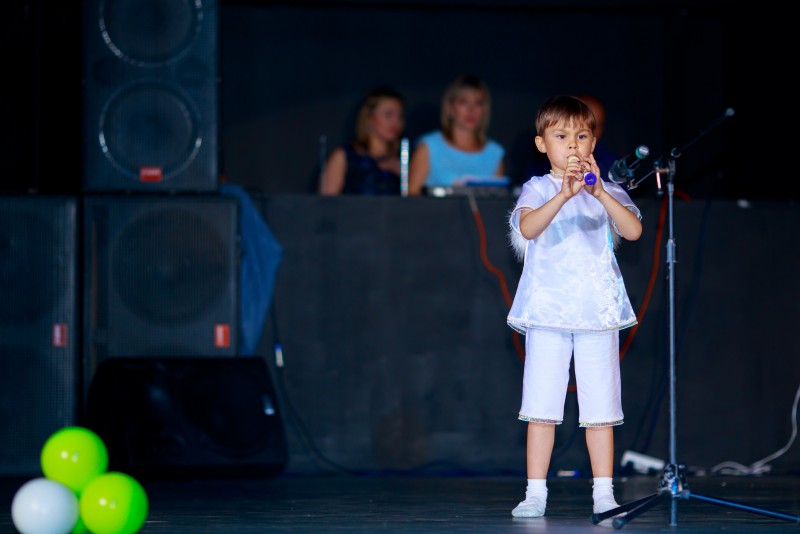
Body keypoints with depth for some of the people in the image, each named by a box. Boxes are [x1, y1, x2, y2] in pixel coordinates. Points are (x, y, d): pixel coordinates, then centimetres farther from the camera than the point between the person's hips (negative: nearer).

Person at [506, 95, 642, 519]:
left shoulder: (607, 191, 8)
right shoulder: (537, 189, 4)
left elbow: (633, 230, -10)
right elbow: (528, 228, -17)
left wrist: (600, 193, -24)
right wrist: (563, 195, -32)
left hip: (598, 309, 1)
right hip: (547, 309, -1)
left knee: (600, 405, 2)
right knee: (541, 405, -1)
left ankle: (603, 492, 7)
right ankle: (535, 492, 4)